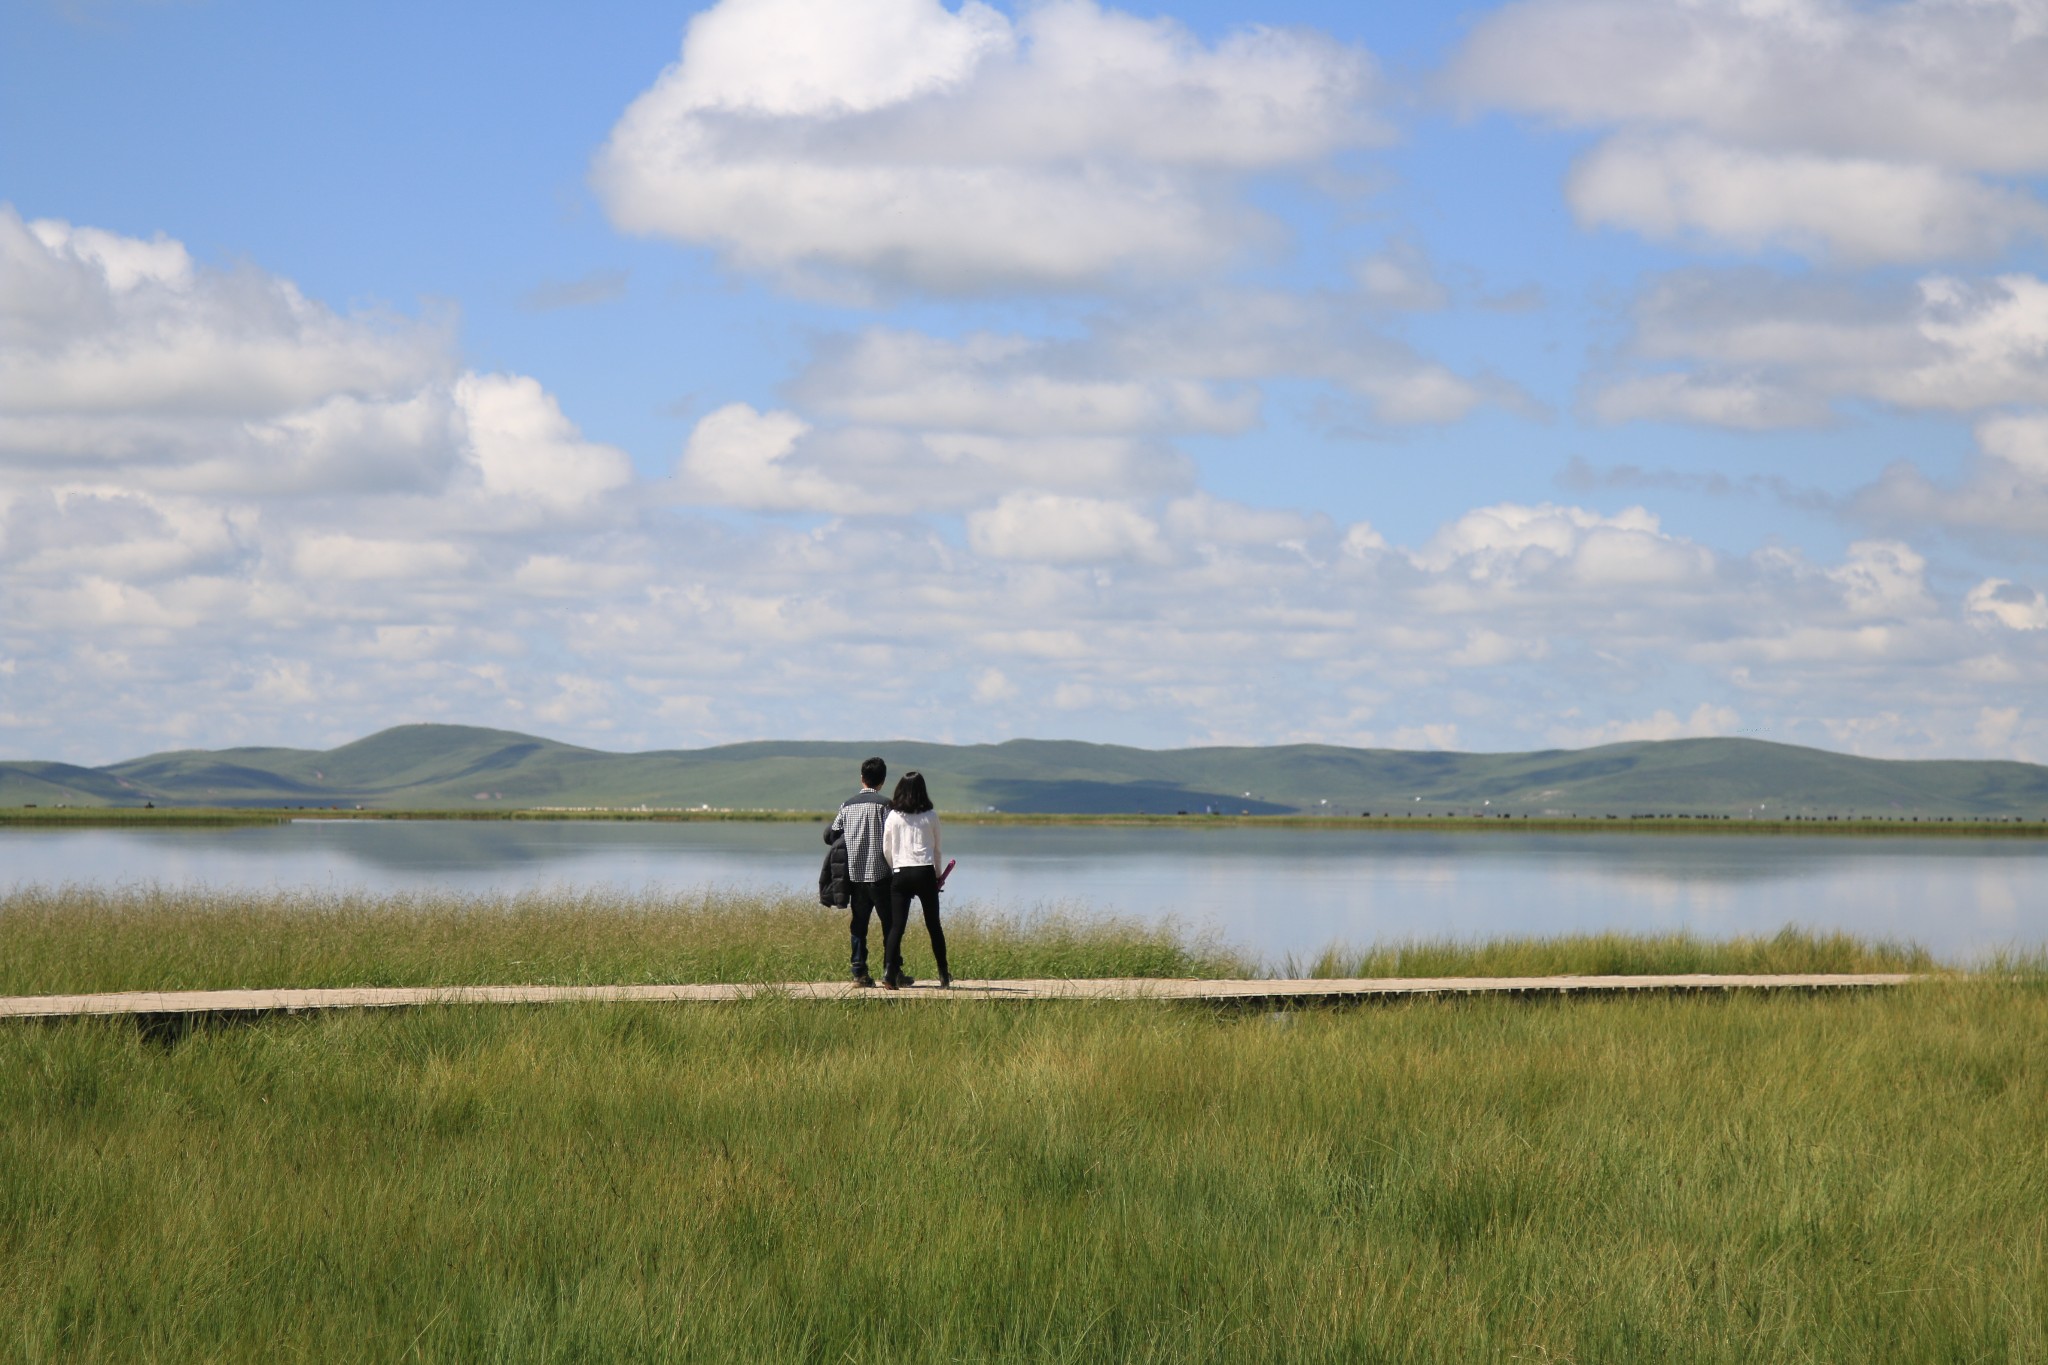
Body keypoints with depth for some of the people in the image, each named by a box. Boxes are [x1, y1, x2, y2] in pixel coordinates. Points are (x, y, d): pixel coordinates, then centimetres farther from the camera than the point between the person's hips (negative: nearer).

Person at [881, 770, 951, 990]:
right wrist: (938, 875, 24)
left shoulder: (893, 817, 1)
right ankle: (944, 974, 15)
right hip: (925, 873, 0)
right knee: (933, 925, 10)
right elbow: (936, 849, 10)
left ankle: (889, 972, -16)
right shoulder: (930, 816, 2)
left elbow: (886, 850, 4)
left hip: (900, 874, 0)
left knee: (896, 925, -2)